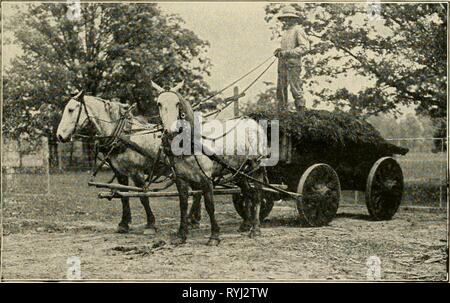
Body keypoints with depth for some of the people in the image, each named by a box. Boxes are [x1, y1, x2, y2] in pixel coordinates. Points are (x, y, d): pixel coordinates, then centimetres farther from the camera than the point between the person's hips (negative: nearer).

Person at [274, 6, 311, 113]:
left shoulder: (298, 30, -5)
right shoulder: (286, 32, 21)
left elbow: (305, 48, -15)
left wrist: (288, 53, -19)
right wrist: (279, 52, 9)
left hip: (293, 65, -8)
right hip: (282, 65, 9)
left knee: (295, 90, -8)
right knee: (281, 90, 8)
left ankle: (301, 112, -4)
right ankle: (281, 111, 14)